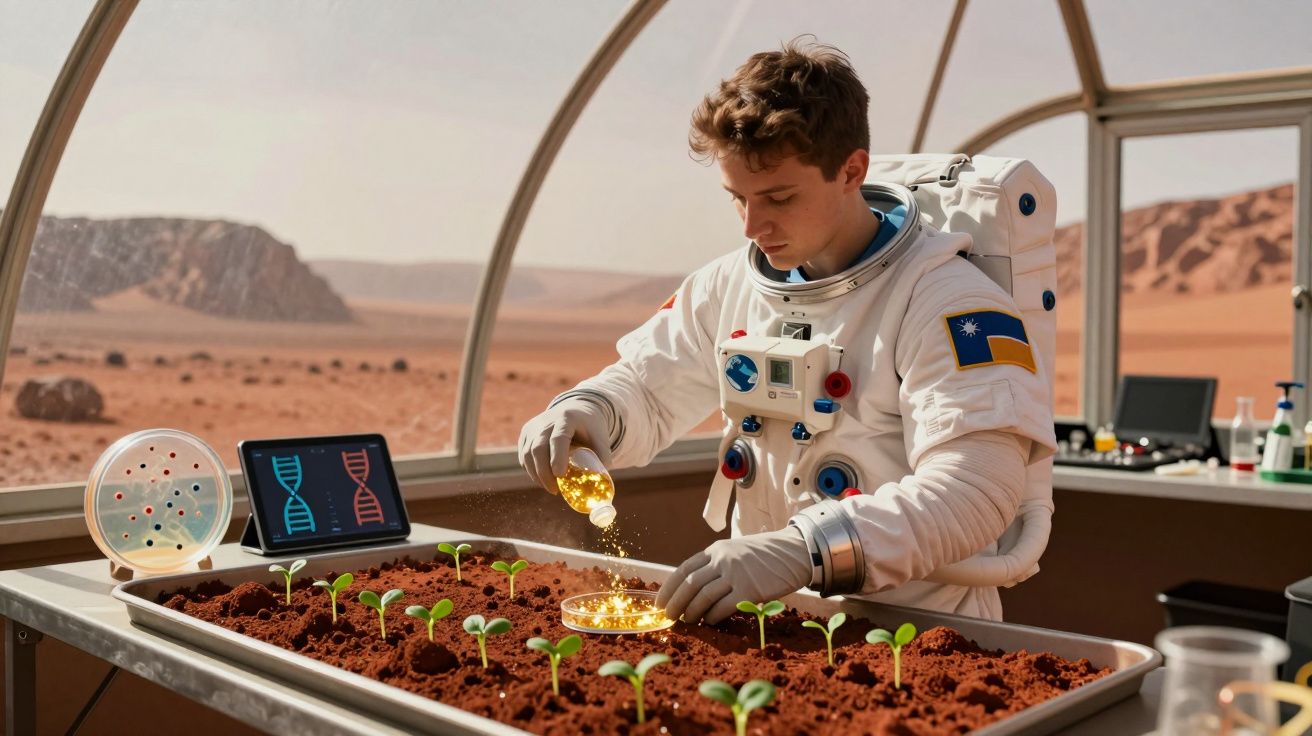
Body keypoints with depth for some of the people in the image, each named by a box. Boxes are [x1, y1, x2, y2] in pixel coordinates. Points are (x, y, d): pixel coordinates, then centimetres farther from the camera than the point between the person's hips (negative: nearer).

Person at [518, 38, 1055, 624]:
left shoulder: (942, 298, -12)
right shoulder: (727, 287, 8)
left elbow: (976, 487, -22)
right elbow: (645, 391, 18)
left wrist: (803, 550, -35)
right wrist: (587, 410, -7)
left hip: (912, 632, -5)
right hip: (764, 621, 5)